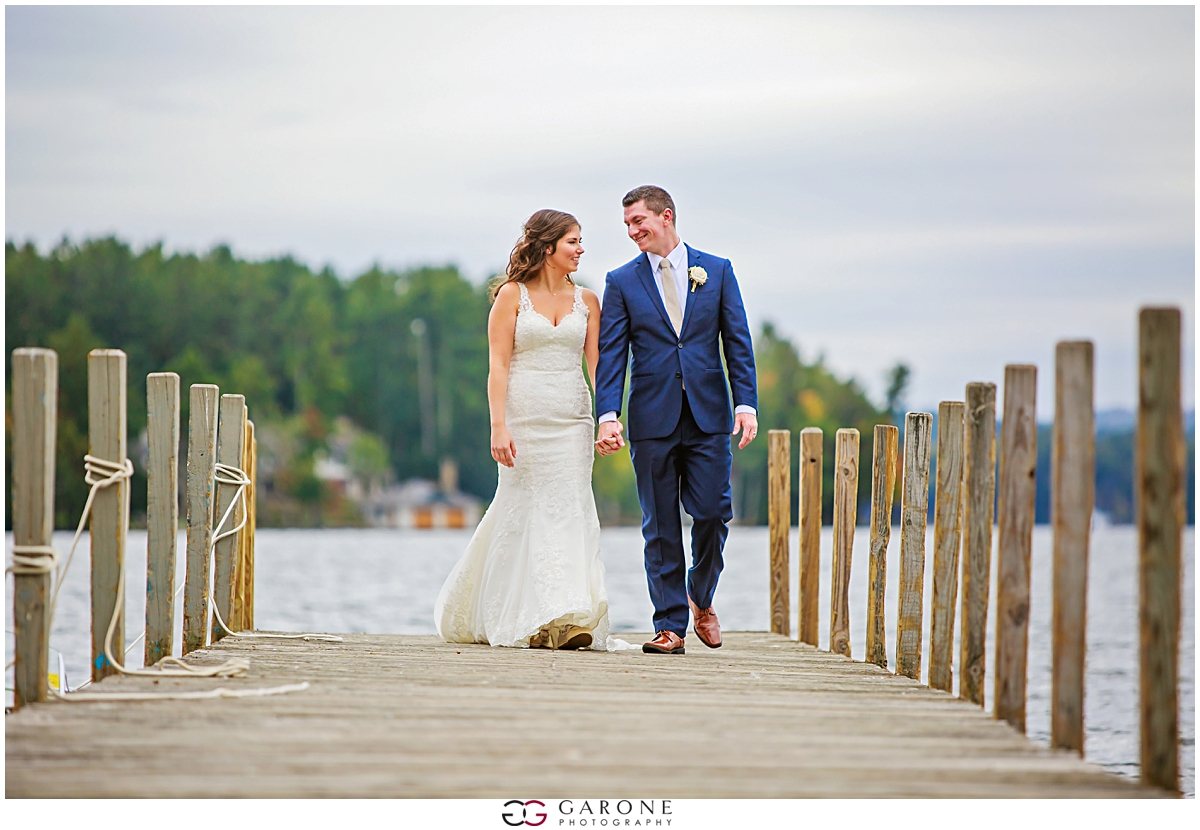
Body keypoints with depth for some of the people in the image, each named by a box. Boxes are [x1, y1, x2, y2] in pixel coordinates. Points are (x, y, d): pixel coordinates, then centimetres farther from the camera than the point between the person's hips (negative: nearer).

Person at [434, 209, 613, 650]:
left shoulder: (586, 301, 10)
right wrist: (498, 426, -14)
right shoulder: (512, 296, 0)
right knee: (524, 512, 0)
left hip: (572, 420, 3)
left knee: (570, 511, -5)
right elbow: (497, 365, -4)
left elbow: (597, 364, 4)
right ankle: (529, 620, 11)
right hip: (524, 417, -3)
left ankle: (569, 621, -8)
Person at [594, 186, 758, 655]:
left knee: (712, 514, -4)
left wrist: (746, 404, -5)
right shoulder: (622, 282, 6)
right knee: (660, 527, 1)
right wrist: (608, 416, -11)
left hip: (709, 417, 0)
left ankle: (700, 598, 22)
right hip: (652, 420, 0)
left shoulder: (717, 271, 7)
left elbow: (738, 343, 5)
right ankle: (670, 626, 7)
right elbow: (611, 354, 0)